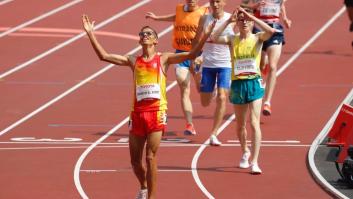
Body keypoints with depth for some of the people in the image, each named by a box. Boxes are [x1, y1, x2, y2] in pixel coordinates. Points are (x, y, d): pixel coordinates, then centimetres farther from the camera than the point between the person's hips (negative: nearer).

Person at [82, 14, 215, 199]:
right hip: (137, 113, 3)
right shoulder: (133, 61, 11)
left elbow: (191, 54, -5)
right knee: (135, 160, 10)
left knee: (150, 158, -8)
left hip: (156, 113, -3)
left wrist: (205, 35, -17)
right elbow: (104, 56, 5)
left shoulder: (163, 59, 4)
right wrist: (91, 34, -1)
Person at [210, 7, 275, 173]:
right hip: (237, 84, 3)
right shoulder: (232, 40, 3)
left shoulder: (257, 38, -1)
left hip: (254, 83, -3)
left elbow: (271, 31, -22)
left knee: (254, 123, -14)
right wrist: (228, 21, -16)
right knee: (240, 124, 16)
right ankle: (245, 152, 42)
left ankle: (254, 162, -17)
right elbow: (213, 38, -14)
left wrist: (251, 16, -21)